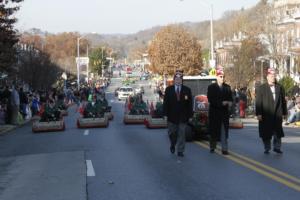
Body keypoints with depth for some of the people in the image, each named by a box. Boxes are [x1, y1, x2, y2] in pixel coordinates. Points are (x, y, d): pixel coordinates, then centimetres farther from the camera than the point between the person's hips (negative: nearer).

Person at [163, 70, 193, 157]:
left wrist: (190, 115, -4)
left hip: (183, 116, -1)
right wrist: (165, 114, -6)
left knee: (181, 134, 0)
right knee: (172, 133, 10)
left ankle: (180, 151, 6)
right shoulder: (168, 89, 4)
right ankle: (173, 145, 37)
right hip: (172, 116, 1)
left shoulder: (187, 90, 3)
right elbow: (165, 103, 1)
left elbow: (190, 104, 2)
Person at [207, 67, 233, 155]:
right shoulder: (211, 87, 1)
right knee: (214, 130, 5)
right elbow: (210, 100, -8)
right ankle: (212, 147, 20)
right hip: (214, 112, -2)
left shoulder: (227, 87, 11)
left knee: (224, 131, -5)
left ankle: (224, 149, -8)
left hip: (224, 112, 2)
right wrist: (221, 103, -16)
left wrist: (230, 103, -12)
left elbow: (230, 98, 11)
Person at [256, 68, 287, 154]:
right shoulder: (261, 88, -1)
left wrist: (284, 112, 8)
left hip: (277, 114, 2)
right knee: (266, 133, 3)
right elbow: (258, 102, -5)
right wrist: (258, 114, -11)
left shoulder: (280, 88, 8)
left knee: (278, 132, 5)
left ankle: (277, 147, 17)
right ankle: (267, 149, 15)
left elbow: (283, 101, 9)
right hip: (266, 115, -2)